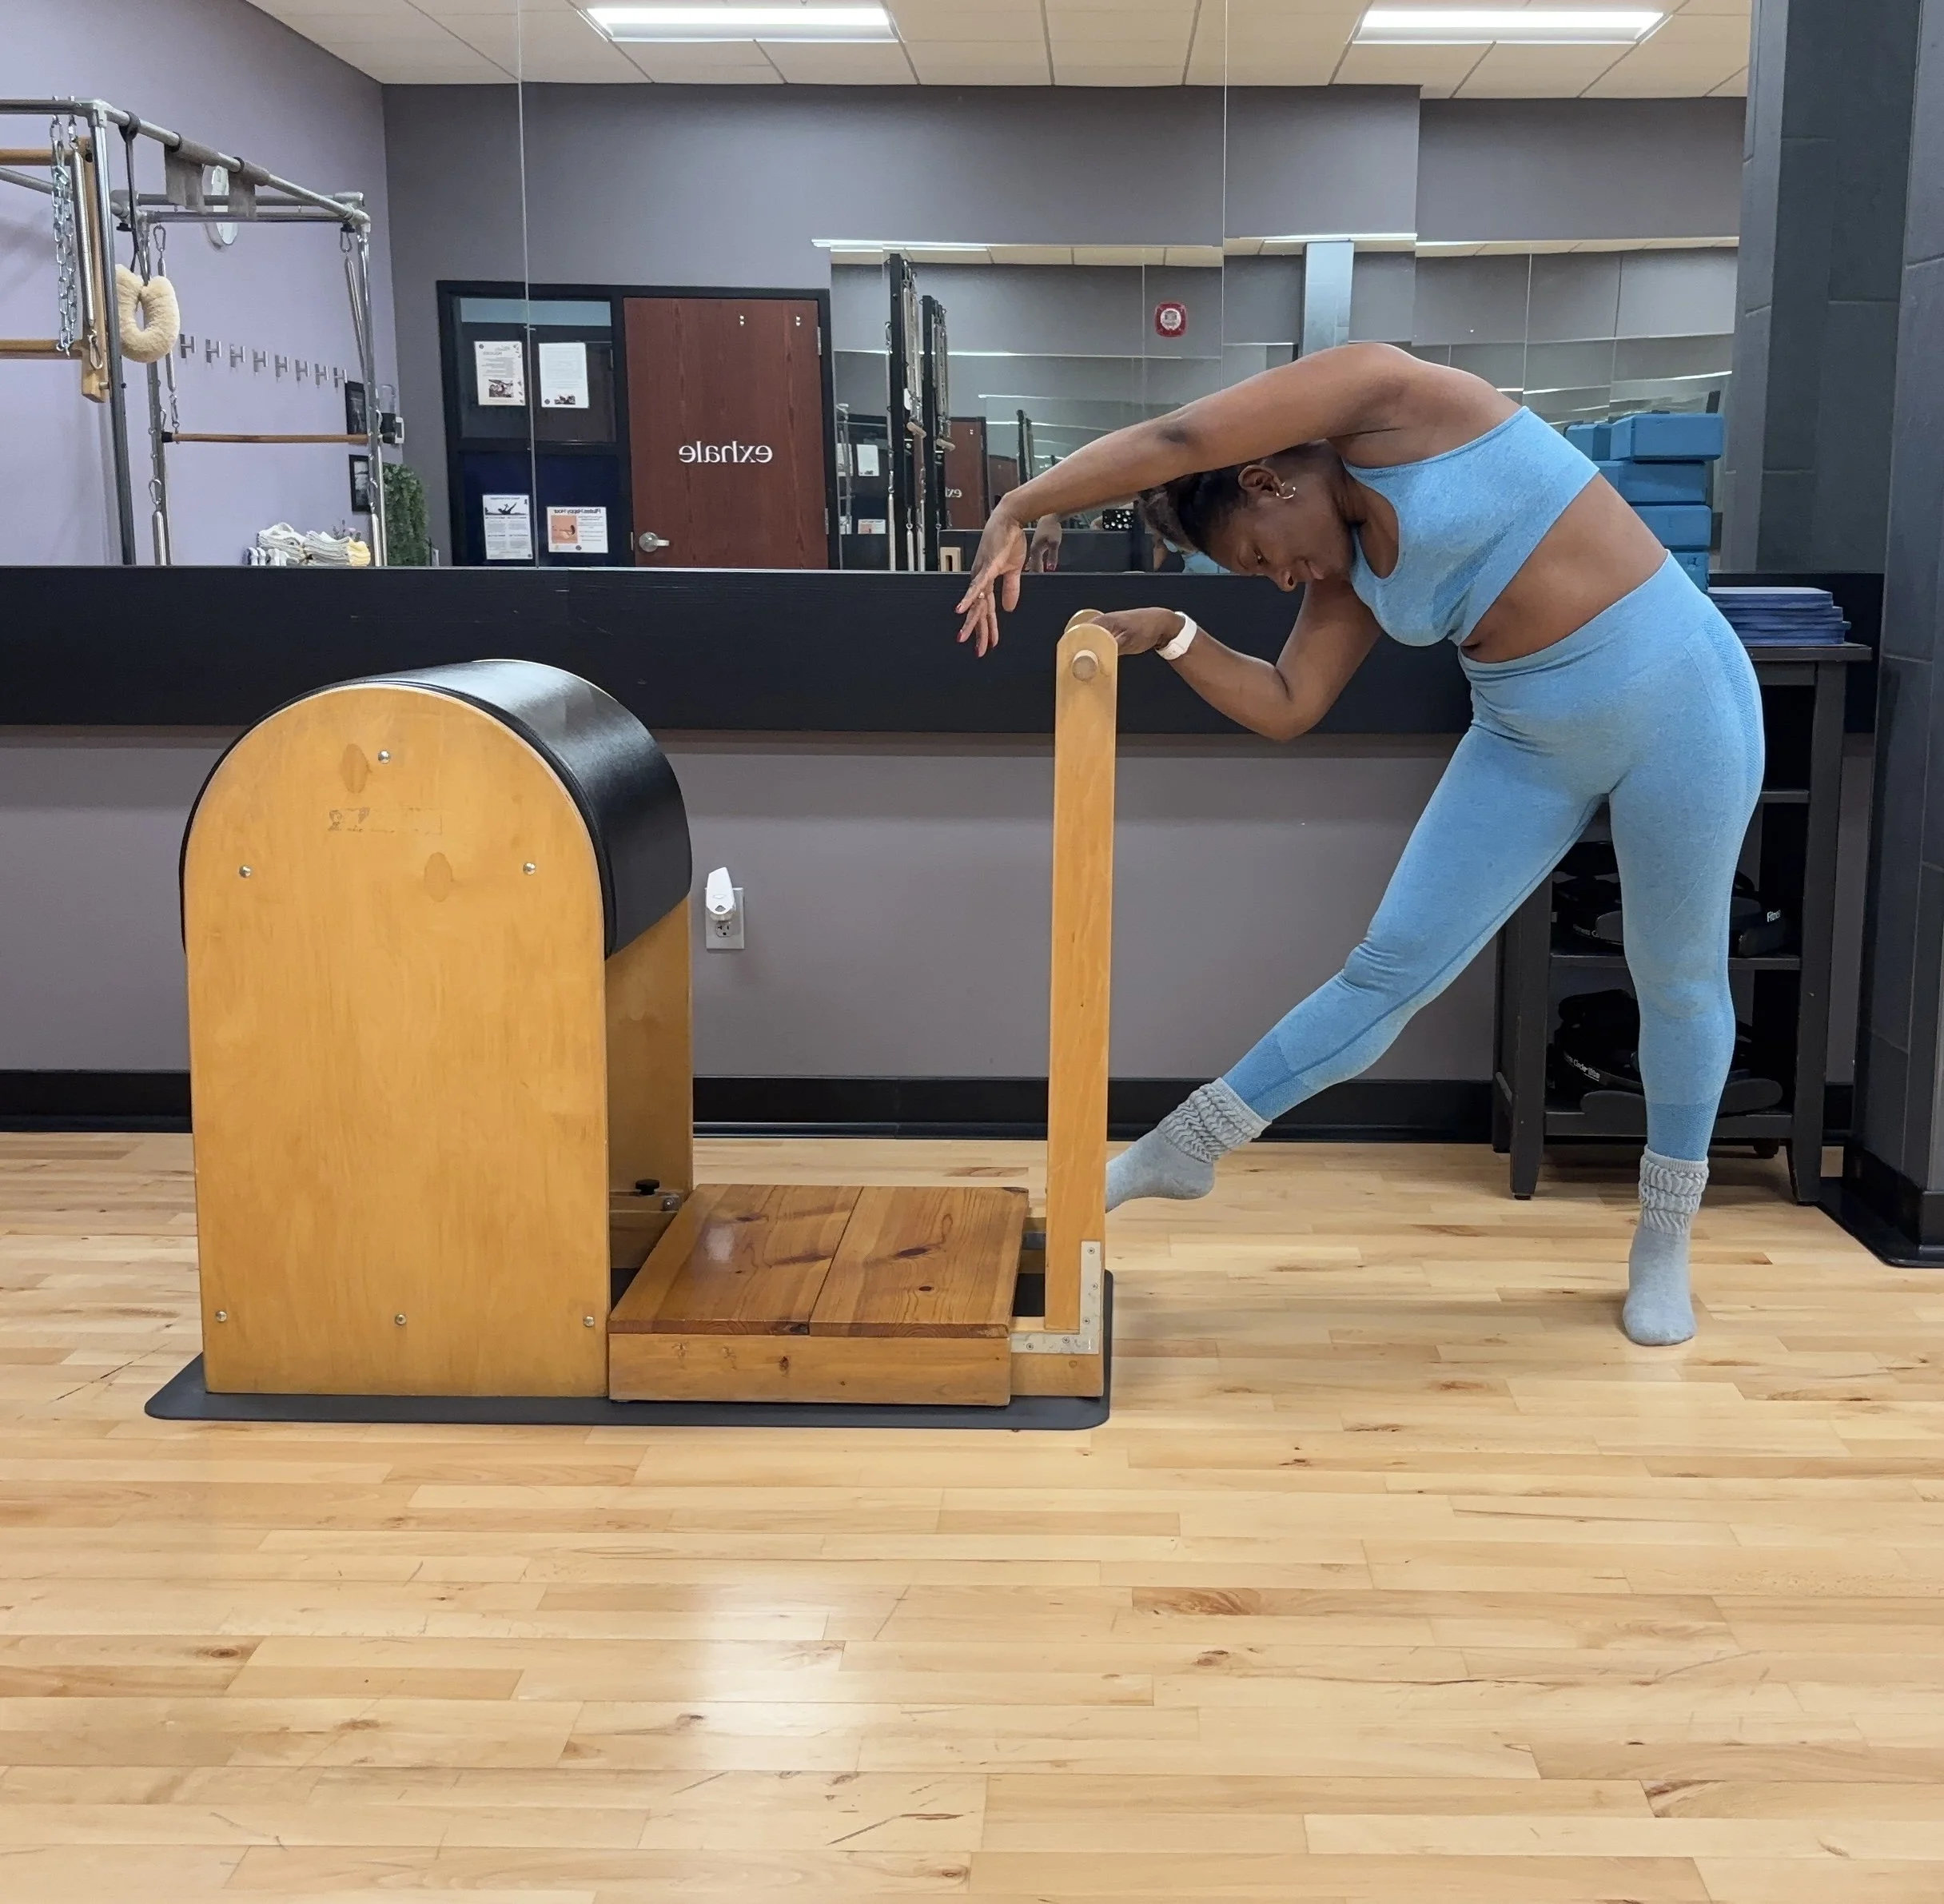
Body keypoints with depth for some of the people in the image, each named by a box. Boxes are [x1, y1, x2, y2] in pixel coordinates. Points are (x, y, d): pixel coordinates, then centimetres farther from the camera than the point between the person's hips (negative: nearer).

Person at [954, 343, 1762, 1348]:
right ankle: (1187, 1146, 10)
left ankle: (1665, 1235, 29)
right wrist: (1170, 634, -7)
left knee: (1678, 980, 10)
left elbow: (1169, 445, -24)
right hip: (1529, 738, 7)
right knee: (1390, 965, 3)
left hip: (1679, 700, -6)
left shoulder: (1381, 394, -17)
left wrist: (1016, 509, -21)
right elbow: (1284, 706, 4)